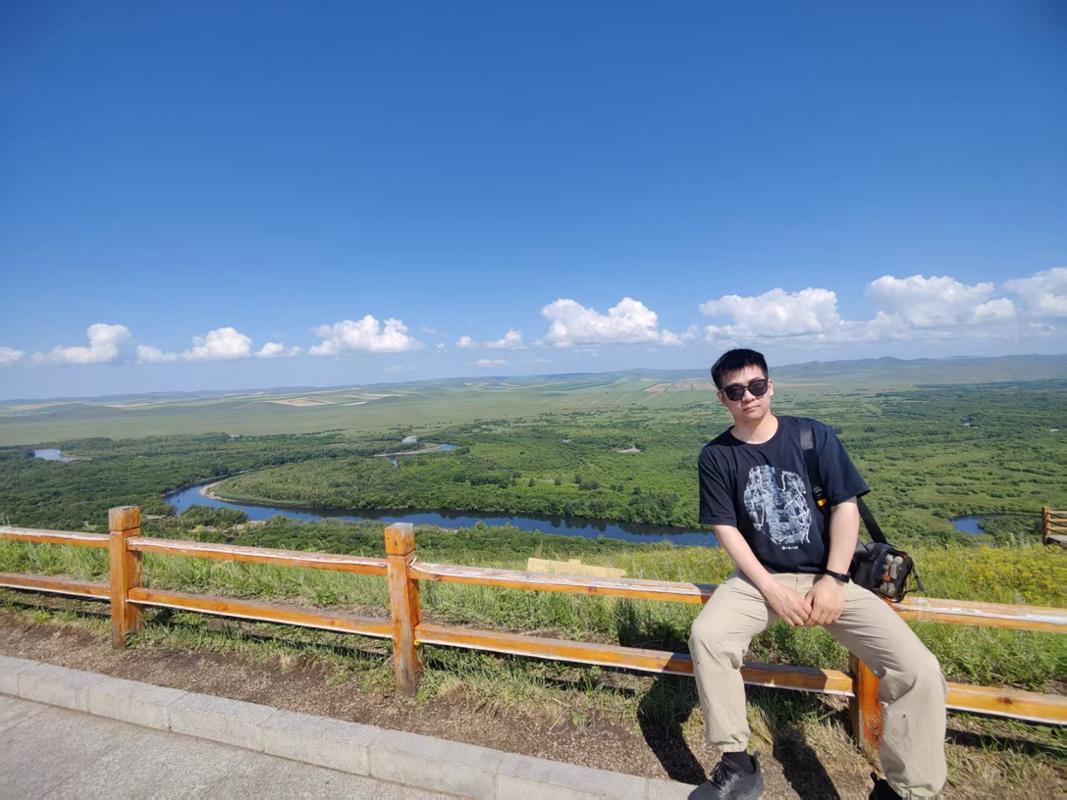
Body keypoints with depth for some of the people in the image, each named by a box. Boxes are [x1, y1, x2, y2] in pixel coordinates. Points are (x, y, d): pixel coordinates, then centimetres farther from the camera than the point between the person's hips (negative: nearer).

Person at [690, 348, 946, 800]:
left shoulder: (813, 435, -3)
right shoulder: (716, 456, -5)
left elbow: (845, 506, -4)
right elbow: (726, 529, -6)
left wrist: (833, 580, -12)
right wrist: (772, 590, -15)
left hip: (827, 576, 1)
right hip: (760, 577, 0)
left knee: (919, 670, -19)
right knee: (706, 636, -27)